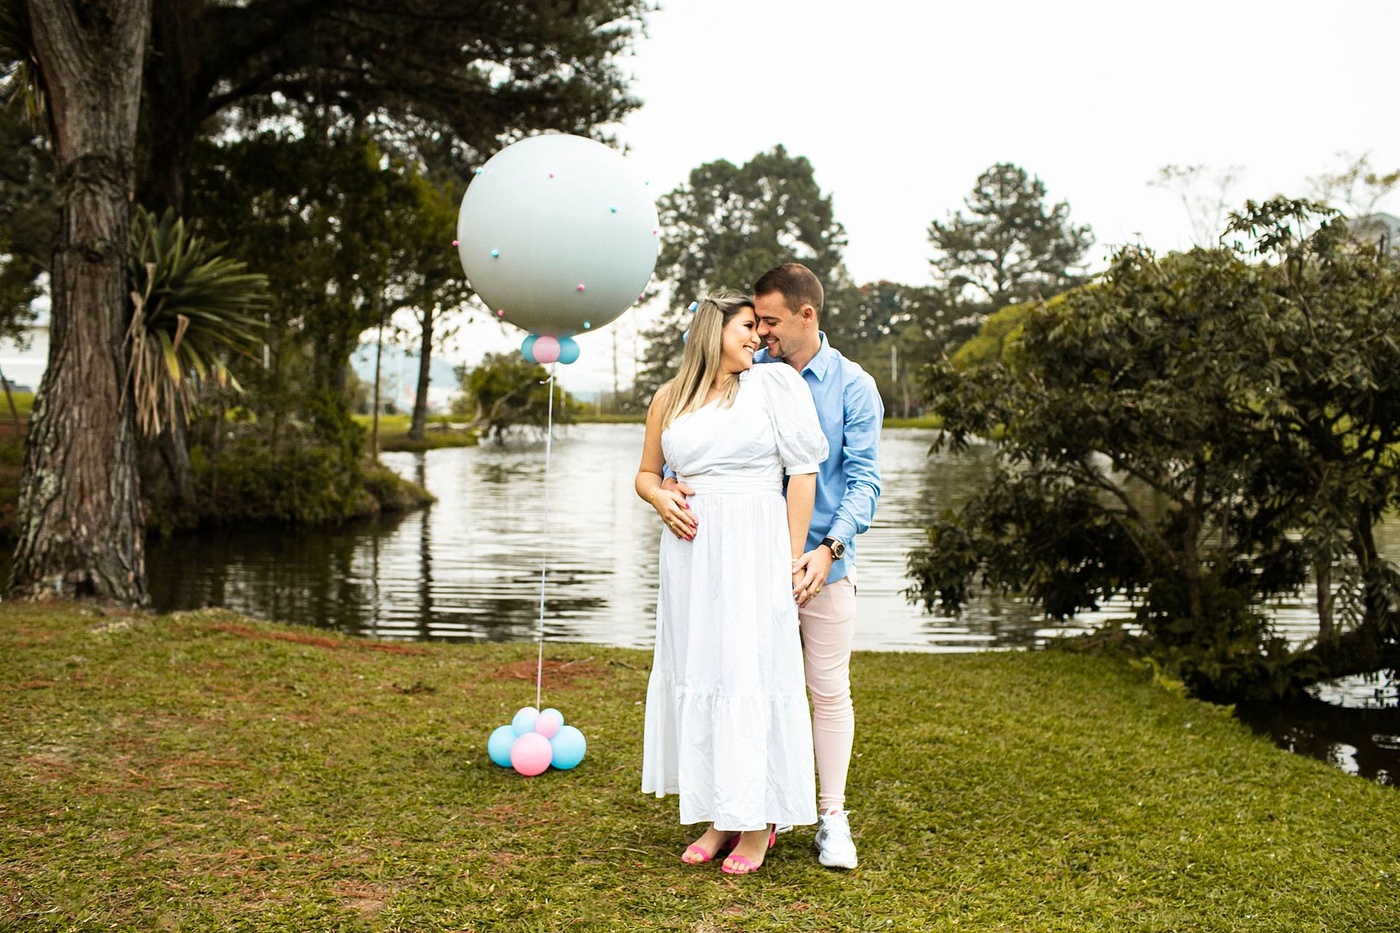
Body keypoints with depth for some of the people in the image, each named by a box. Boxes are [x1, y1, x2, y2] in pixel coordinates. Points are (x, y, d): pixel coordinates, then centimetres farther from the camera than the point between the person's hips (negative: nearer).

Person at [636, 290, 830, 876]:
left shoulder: (773, 384, 1)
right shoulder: (669, 399, 11)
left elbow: (803, 470, -2)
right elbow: (646, 473, 21)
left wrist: (792, 559, -7)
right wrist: (662, 501, -3)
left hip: (753, 548, -4)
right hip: (690, 551, 4)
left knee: (750, 670, -3)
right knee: (697, 672, 7)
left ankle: (757, 821, 8)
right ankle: (719, 817, 19)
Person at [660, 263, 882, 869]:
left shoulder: (853, 387, -3)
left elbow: (862, 478, -8)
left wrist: (830, 548, -23)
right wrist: (672, 483, -21)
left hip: (822, 562, -2)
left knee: (830, 690, 4)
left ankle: (832, 817, 15)